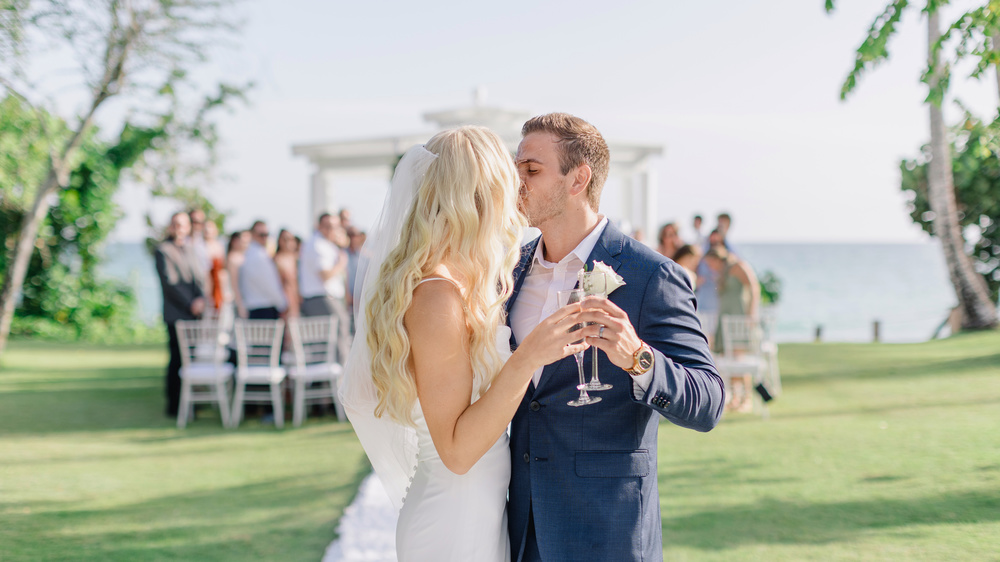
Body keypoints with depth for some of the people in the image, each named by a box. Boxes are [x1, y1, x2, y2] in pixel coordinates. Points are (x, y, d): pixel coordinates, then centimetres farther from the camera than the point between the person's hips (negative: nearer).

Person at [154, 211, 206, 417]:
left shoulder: (190, 248, 17)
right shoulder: (164, 250, -4)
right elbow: (169, 283, -10)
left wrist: (201, 299, -2)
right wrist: (189, 305, -11)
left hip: (193, 313, 6)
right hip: (176, 314, -6)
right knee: (177, 359, -4)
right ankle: (174, 406, 4)